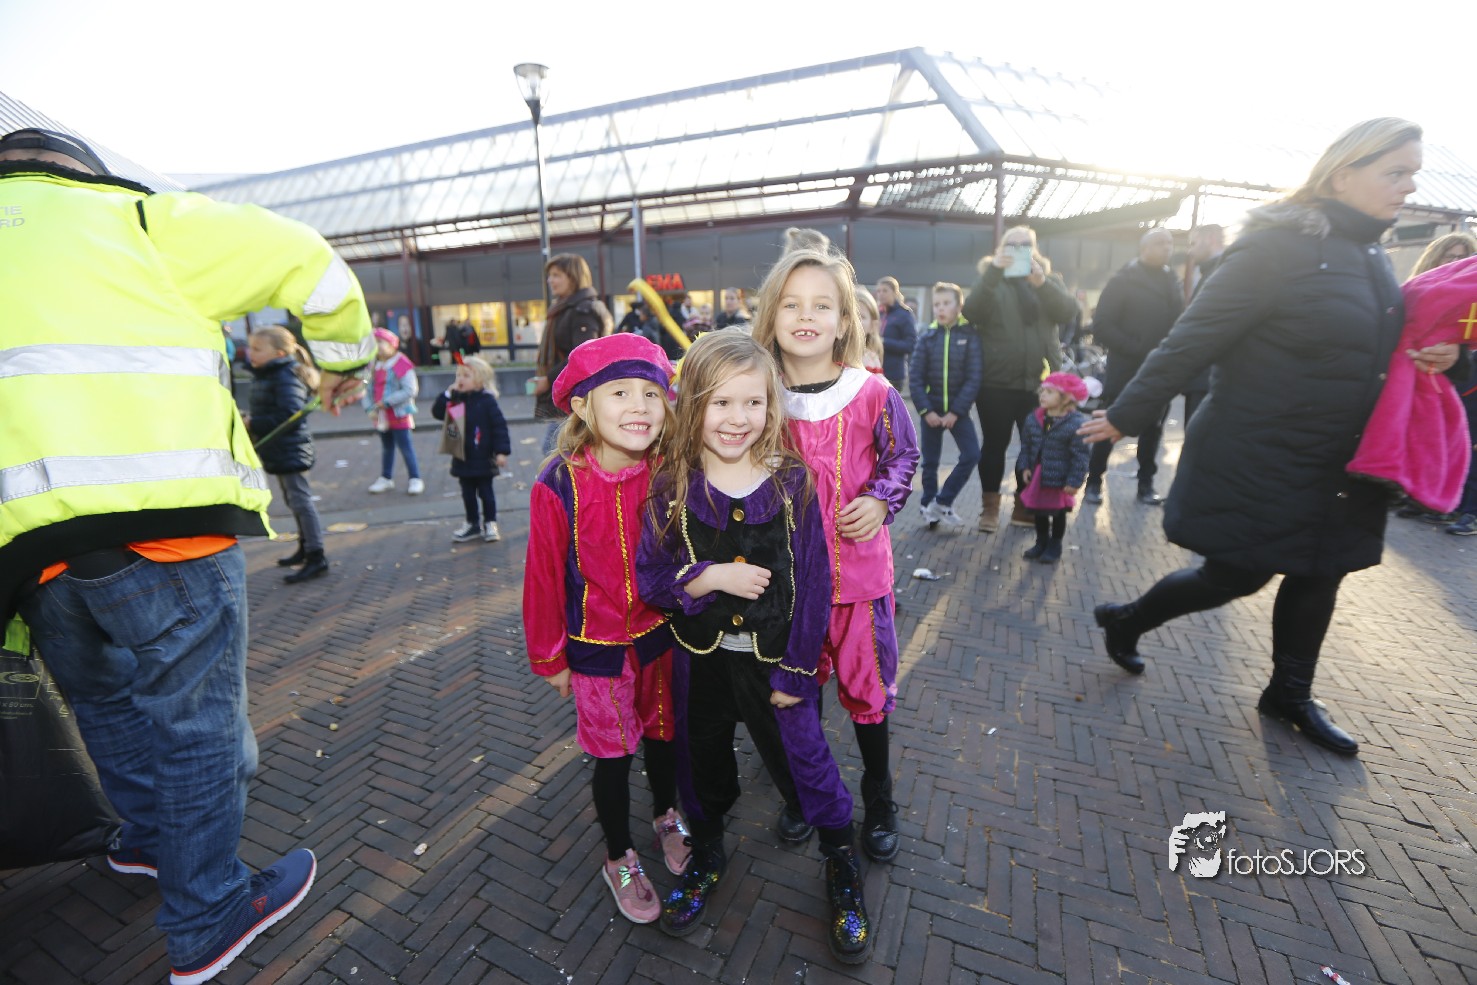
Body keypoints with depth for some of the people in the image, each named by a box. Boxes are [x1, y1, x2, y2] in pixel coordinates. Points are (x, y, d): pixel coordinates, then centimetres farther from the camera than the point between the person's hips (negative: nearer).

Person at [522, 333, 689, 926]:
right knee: (612, 754, 16)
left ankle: (667, 818, 55)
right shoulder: (559, 485, -22)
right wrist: (549, 657, -3)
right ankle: (620, 859, 44)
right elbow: (544, 575, -12)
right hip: (597, 648, -2)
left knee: (663, 732, 23)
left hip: (661, 636, 3)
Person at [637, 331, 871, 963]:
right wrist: (714, 575, -26)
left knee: (805, 761, 13)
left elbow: (813, 584, -11)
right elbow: (648, 576, -10)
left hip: (776, 659, -1)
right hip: (701, 658, 2)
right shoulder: (673, 487, -11)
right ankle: (706, 855, 53)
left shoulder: (791, 482, -14)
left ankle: (842, 870, 44)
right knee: (705, 759, 22)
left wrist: (796, 671, -11)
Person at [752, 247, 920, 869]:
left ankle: (878, 802, 40)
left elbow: (903, 455, 3)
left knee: (866, 681, 14)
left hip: (859, 568, -1)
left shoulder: (872, 394, -9)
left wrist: (881, 500, -14)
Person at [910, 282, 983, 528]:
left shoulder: (969, 336, -3)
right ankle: (929, 507, 22)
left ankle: (941, 502, 4)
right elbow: (915, 378, -3)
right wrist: (926, 410, -12)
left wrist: (956, 412, -14)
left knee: (972, 455, -10)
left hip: (957, 409, 0)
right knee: (930, 462, 7)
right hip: (930, 409, 0)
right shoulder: (927, 337, -1)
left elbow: (974, 377, -8)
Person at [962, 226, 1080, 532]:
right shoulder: (991, 278, 6)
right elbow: (972, 312, -14)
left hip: (1038, 381, 3)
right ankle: (990, 507, 14)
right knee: (995, 445, 3)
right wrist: (994, 272, -23)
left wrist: (1042, 283, -17)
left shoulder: (1048, 278, 13)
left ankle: (1024, 505, 20)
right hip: (997, 381, -3)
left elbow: (1068, 311, -4)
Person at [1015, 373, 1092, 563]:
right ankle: (1041, 542, 34)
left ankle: (1054, 546, 27)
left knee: (1058, 513, 11)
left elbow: (1081, 455, -15)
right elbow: (1026, 445, 9)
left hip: (1060, 479, -5)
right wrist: (1024, 467, 0)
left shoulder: (1076, 423, -18)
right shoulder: (1033, 419, -2)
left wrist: (1074, 481, -16)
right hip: (1037, 476, 5)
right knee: (1038, 511, 16)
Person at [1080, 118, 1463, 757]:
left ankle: (1290, 694, 33)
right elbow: (1193, 340, -20)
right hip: (1256, 462, -8)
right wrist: (1126, 416, -19)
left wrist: (1429, 356, 1)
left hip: (1335, 465, 9)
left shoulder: (1369, 255, 11)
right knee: (1237, 576, 1)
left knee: (1319, 573, 15)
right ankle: (1126, 620, 25)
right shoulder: (1280, 246, -17)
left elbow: (1368, 350, 21)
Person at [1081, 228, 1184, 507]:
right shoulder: (1122, 281, -4)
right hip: (1126, 370, -5)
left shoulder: (1173, 283, 12)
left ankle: (1146, 483, 20)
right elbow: (1101, 327, -12)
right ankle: (1094, 481, 13)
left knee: (1153, 430, 10)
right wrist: (1139, 350, -17)